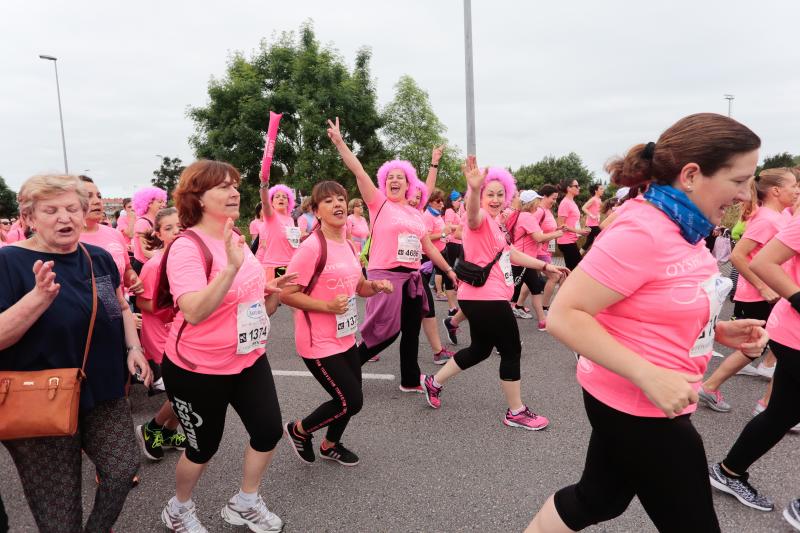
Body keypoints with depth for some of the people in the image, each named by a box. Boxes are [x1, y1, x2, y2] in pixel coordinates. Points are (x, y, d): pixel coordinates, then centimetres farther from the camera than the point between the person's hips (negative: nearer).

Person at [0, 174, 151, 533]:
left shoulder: (99, 258, 2)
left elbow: (121, 308, 15)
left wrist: (134, 348, 0)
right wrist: (40, 296, -34)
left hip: (105, 394, 5)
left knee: (124, 468, 6)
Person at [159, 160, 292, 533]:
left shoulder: (236, 239, 3)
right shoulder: (187, 247, -21)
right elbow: (193, 312, -35)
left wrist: (275, 292, -4)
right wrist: (231, 265, -43)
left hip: (249, 359, 7)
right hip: (198, 368, -7)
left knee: (269, 431, 9)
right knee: (204, 447, 11)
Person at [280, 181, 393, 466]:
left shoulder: (348, 245, 6)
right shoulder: (311, 247, -20)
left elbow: (359, 287, 17)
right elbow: (286, 294, -20)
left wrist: (376, 286, -4)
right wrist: (327, 306, -27)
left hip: (346, 338, 8)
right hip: (319, 343, -8)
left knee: (350, 399, 16)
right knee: (351, 401, -3)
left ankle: (330, 445, 43)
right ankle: (298, 430, 22)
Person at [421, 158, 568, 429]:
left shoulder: (495, 224, 18)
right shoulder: (480, 219, -13)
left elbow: (510, 253, 25)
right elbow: (472, 213, -38)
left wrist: (545, 266, 25)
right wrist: (474, 189, -59)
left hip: (484, 298, 10)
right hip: (485, 299, -10)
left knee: (480, 349, 21)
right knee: (511, 350, 1)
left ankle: (434, 382, 32)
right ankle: (516, 412, 16)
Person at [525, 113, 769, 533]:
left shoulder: (680, 228, 4)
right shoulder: (641, 231, -25)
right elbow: (564, 316, -28)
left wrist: (718, 330, 2)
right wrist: (648, 375, -30)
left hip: (652, 402, 9)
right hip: (636, 406, -9)